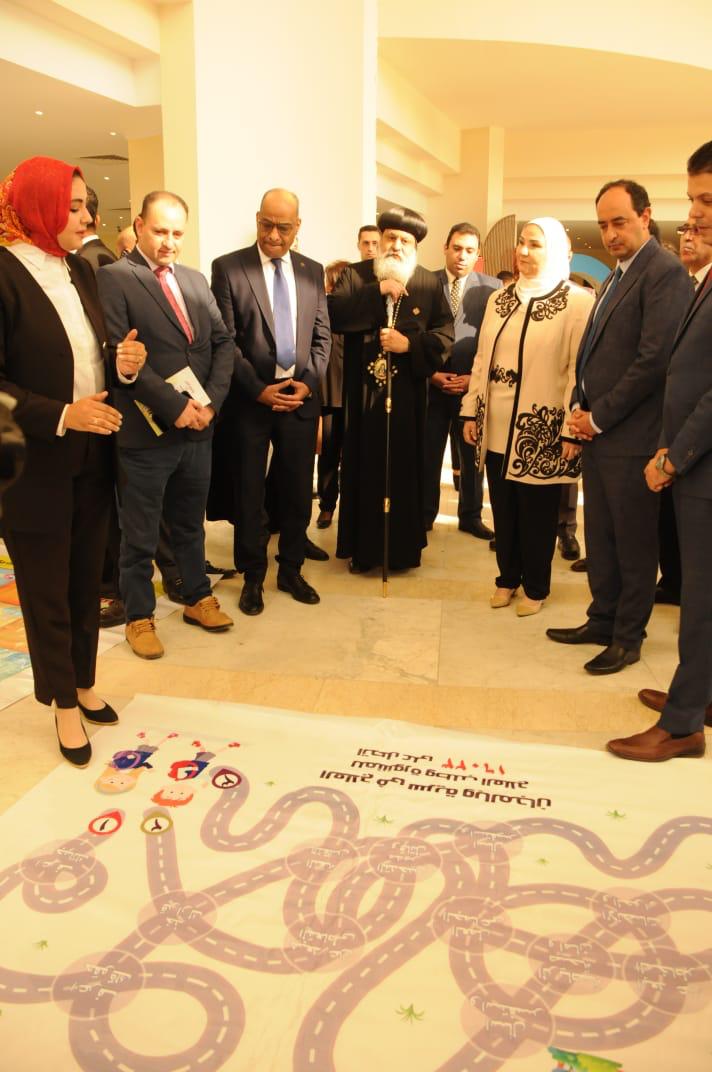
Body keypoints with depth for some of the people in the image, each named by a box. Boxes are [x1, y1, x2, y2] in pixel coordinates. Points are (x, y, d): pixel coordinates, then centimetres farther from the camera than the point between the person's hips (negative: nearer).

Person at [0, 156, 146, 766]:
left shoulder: (81, 271, 8)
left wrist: (125, 361, -7)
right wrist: (60, 416, -25)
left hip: (92, 456, 6)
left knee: (87, 576, 16)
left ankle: (84, 681, 35)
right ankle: (64, 702, 28)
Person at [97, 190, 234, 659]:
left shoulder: (196, 280, 13)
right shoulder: (113, 278, -7)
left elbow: (223, 342, 8)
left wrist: (211, 401, -6)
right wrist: (174, 407, -19)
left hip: (198, 427, 6)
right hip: (147, 432, -5)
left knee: (190, 525, 20)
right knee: (140, 536, 8)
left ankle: (198, 599, 35)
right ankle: (140, 617, 24)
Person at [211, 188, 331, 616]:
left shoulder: (312, 271, 9)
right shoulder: (228, 267, -2)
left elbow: (323, 335, 10)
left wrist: (308, 382, -5)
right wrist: (258, 389, -12)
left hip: (301, 397, 3)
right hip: (250, 399, -3)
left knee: (298, 491, 9)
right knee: (250, 493, 6)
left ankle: (291, 571, 26)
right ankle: (253, 577, 21)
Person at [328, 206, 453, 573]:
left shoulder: (429, 284, 7)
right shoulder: (355, 275, 5)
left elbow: (445, 333, 1)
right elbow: (334, 313, -12)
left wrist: (410, 344, -14)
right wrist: (378, 291, -17)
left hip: (407, 393, 1)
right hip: (364, 390, 0)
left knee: (404, 468, 4)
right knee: (364, 467, 3)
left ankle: (403, 546, 17)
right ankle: (363, 547, 14)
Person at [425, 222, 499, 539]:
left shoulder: (492, 288, 2)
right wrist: (430, 372, -7)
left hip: (474, 385, 0)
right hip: (432, 384, 0)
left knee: (472, 455, 9)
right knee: (428, 454, 6)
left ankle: (470, 515, 23)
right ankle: (425, 514, 20)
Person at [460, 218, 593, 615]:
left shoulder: (578, 302, -7)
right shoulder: (499, 300, 11)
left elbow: (580, 370, -12)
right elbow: (482, 360, 13)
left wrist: (572, 432, -15)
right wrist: (471, 413, 9)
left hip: (541, 430, -5)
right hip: (497, 428, 5)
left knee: (537, 514, 6)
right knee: (503, 509, 12)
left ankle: (536, 588, 23)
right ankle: (507, 578, 30)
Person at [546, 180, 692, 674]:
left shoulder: (664, 272, -11)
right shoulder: (618, 276, 18)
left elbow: (654, 359, -19)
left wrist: (599, 417, -13)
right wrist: (580, 410, 6)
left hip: (630, 435, -8)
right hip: (597, 429, 9)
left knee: (634, 541, 4)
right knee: (599, 535, 15)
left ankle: (628, 637, 17)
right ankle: (603, 620, 28)